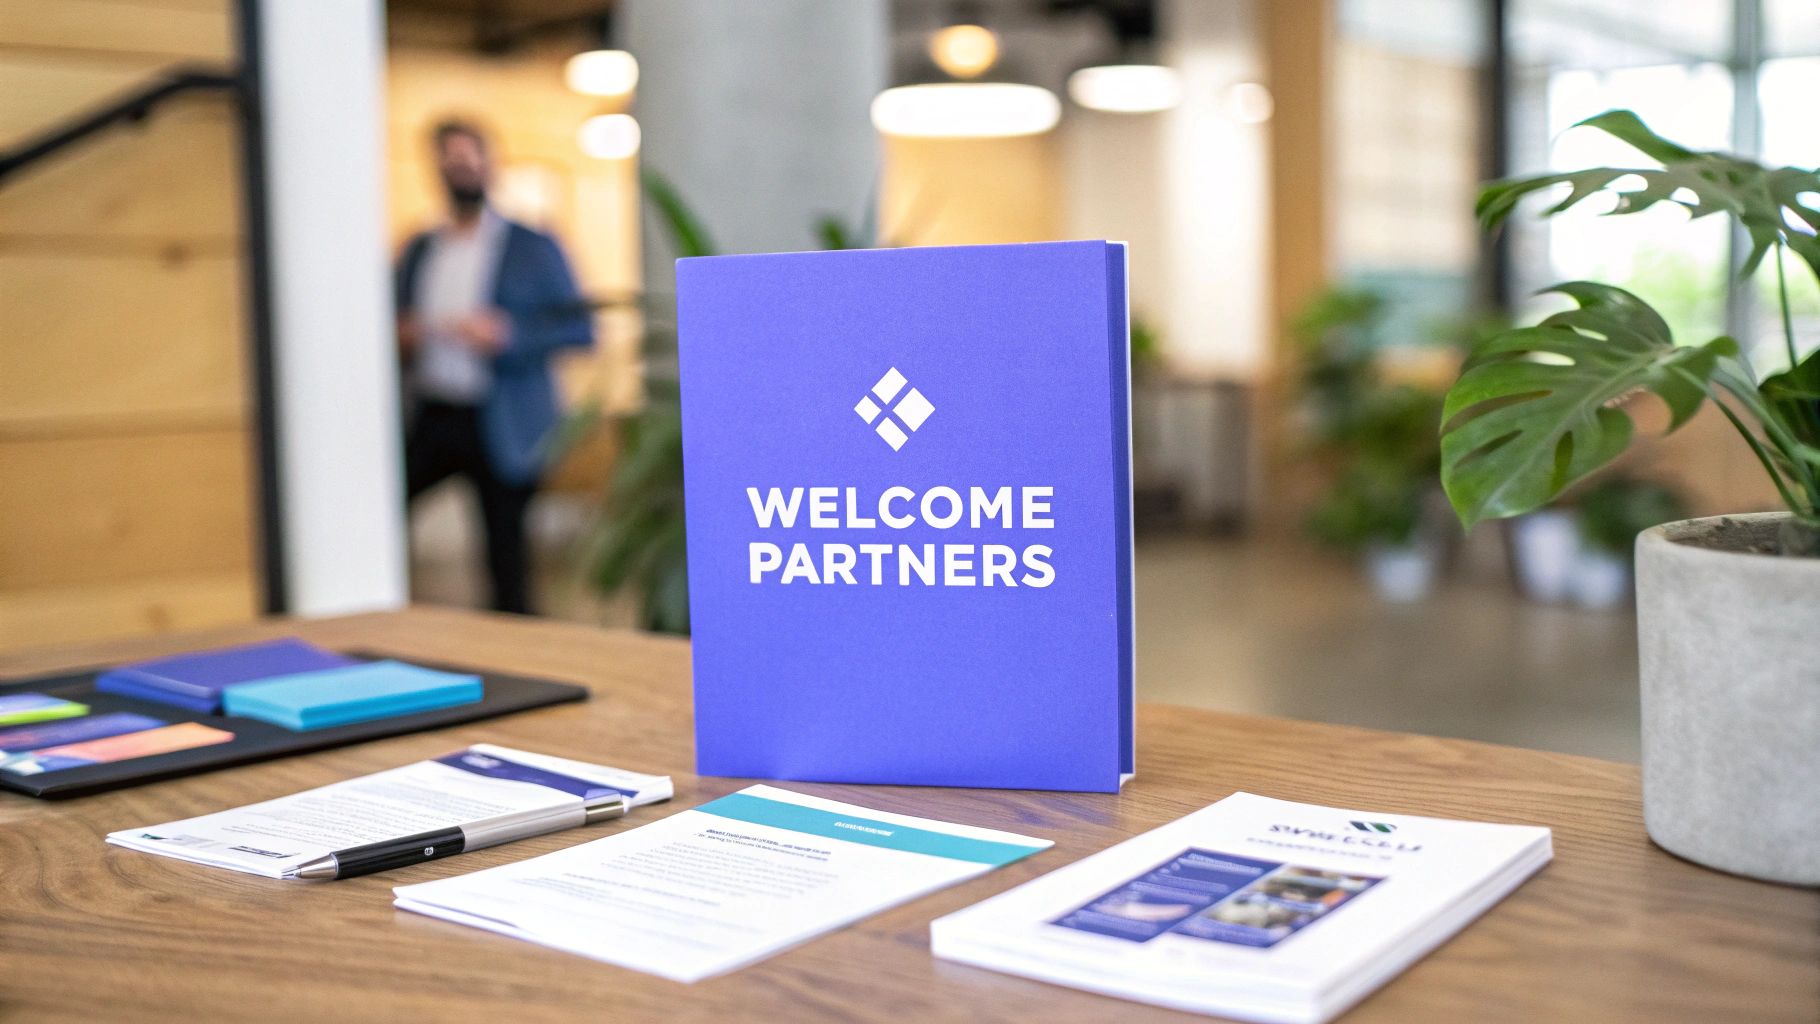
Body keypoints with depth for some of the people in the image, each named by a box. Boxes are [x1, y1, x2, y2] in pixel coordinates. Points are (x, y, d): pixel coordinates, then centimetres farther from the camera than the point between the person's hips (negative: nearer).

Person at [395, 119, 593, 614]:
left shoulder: (533, 248, 2)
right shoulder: (417, 251, 15)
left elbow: (580, 328, -4)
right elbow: (401, 324, 23)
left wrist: (506, 333, -18)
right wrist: (402, 336, -1)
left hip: (501, 427, -4)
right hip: (429, 421, 4)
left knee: (507, 560, -1)